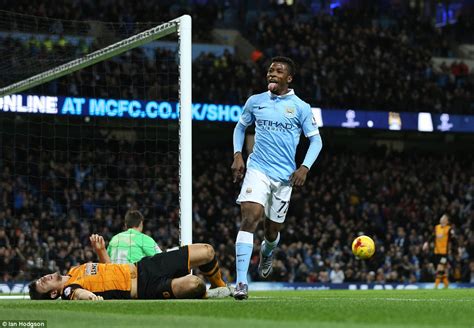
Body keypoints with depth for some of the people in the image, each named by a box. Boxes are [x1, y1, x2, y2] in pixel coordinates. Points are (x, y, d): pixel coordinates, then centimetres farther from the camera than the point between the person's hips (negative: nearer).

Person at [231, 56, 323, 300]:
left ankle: (267, 252, 49)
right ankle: (241, 282, -25)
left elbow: (316, 140, 3)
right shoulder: (255, 101, 6)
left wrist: (304, 167, -10)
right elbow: (240, 127, 21)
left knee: (272, 230, 9)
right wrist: (237, 155, 6)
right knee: (250, 217, -21)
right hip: (257, 169, 0)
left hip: (285, 176, 0)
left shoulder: (300, 107, 0)